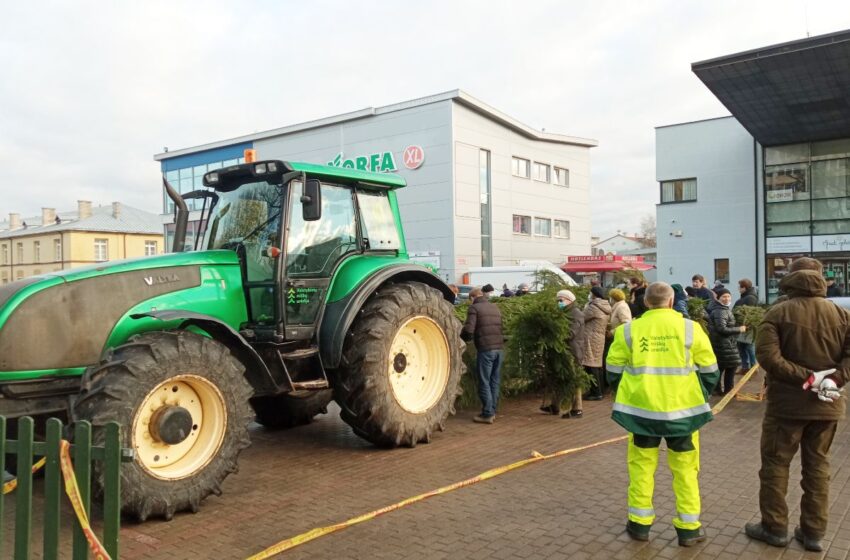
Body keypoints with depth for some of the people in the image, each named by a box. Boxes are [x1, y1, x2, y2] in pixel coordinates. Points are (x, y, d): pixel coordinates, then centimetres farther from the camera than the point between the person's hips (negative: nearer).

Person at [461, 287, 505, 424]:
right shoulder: (495, 307, 17)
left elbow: (468, 331, -11)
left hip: (486, 349, -6)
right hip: (499, 348, 6)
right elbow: (501, 327, 16)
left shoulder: (474, 308, -3)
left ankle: (487, 414, 3)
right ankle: (492, 411, 20)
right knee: (494, 381, 14)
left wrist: (462, 337, 7)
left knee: (484, 382, 1)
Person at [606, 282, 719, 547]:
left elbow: (614, 369, 4)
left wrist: (626, 395, 20)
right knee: (685, 468, 12)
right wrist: (702, 396, 19)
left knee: (641, 466, 12)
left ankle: (639, 524, 19)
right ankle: (688, 528, 18)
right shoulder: (690, 328, -3)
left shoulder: (629, 330, -3)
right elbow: (709, 370, 4)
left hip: (642, 409, 0)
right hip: (682, 409, 0)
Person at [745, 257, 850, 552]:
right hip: (826, 404, 4)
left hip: (787, 402, -4)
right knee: (817, 465, 14)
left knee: (775, 463, 8)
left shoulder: (778, 312, -9)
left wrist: (806, 378, -18)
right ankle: (814, 532, 19)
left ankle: (774, 527, 16)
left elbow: (768, 356, -21)